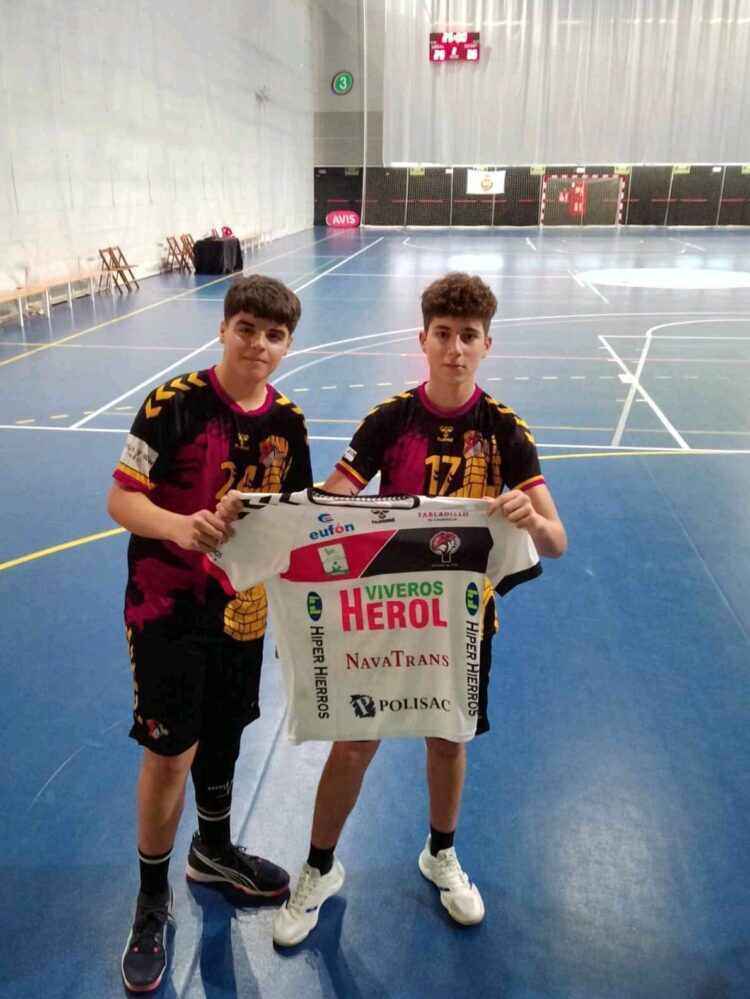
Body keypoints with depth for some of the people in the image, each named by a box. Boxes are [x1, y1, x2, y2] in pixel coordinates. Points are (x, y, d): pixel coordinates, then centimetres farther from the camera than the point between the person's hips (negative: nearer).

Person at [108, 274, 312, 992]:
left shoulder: (287, 421, -1)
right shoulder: (174, 403, -17)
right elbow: (120, 500, -18)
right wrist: (178, 525, -35)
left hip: (241, 604, 5)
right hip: (167, 605, -5)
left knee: (221, 736, 20)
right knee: (170, 751, 0)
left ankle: (213, 851, 47)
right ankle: (152, 901, 25)